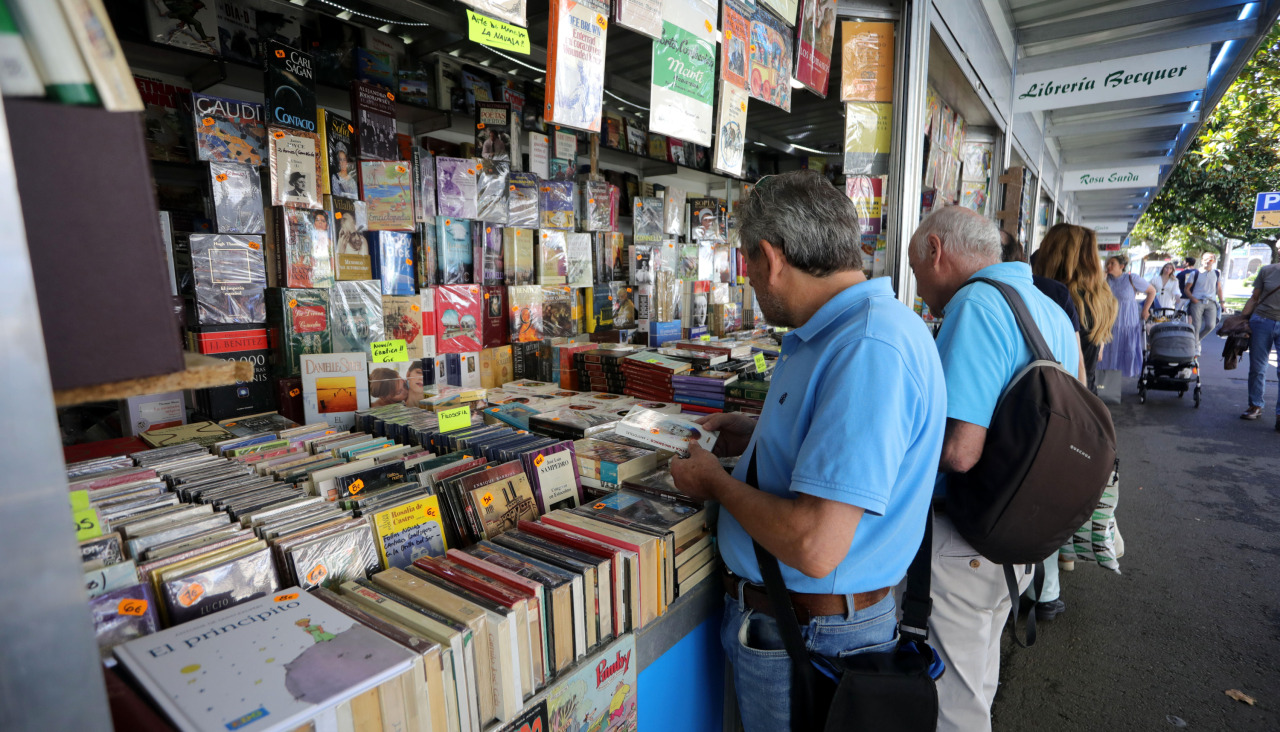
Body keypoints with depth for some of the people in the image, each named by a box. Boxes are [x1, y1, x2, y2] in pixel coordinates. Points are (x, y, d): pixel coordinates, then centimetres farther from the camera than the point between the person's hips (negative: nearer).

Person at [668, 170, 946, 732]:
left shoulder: (871, 348, -30)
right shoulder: (833, 331, 6)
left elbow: (815, 547, -33)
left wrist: (715, 483, -17)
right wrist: (756, 436, 14)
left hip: (810, 636, -9)